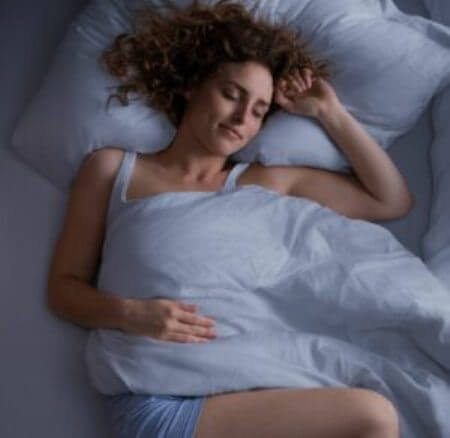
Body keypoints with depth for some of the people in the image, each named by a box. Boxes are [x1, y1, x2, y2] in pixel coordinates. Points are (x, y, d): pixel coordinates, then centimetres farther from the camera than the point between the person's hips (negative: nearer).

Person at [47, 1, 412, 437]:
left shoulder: (266, 183, 18)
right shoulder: (113, 168, 13)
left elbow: (393, 201, 22)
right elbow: (64, 287, 10)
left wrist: (329, 112, 17)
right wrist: (128, 313, -10)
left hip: (241, 387, 4)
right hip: (156, 399, -4)